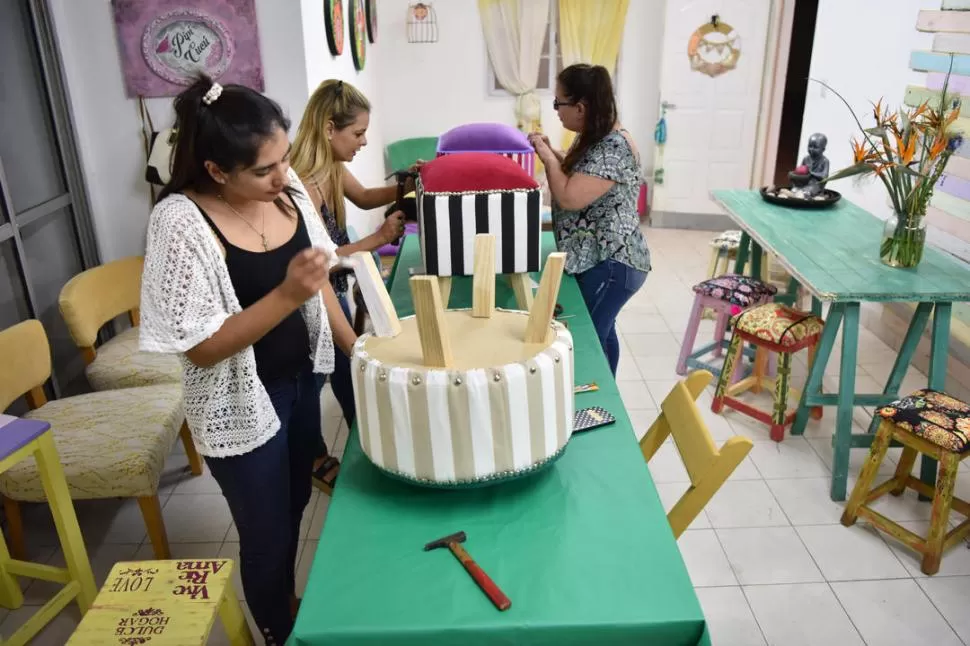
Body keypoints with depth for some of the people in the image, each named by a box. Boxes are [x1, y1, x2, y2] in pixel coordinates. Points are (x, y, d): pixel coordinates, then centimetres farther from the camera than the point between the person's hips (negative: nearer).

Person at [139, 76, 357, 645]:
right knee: (267, 535, 13)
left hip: (301, 379, 7)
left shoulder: (287, 188, -7)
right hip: (242, 405, -6)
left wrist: (357, 350, 3)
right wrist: (287, 295, -33)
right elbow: (200, 346, -24)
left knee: (295, 505, 26)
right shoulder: (181, 222, -25)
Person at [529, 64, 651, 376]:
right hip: (598, 259, 10)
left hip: (610, 265, -10)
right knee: (600, 332, 22)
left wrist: (548, 157, -15)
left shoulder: (613, 148, -24)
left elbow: (570, 197, -29)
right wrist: (552, 152, 5)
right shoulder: (595, 138, 6)